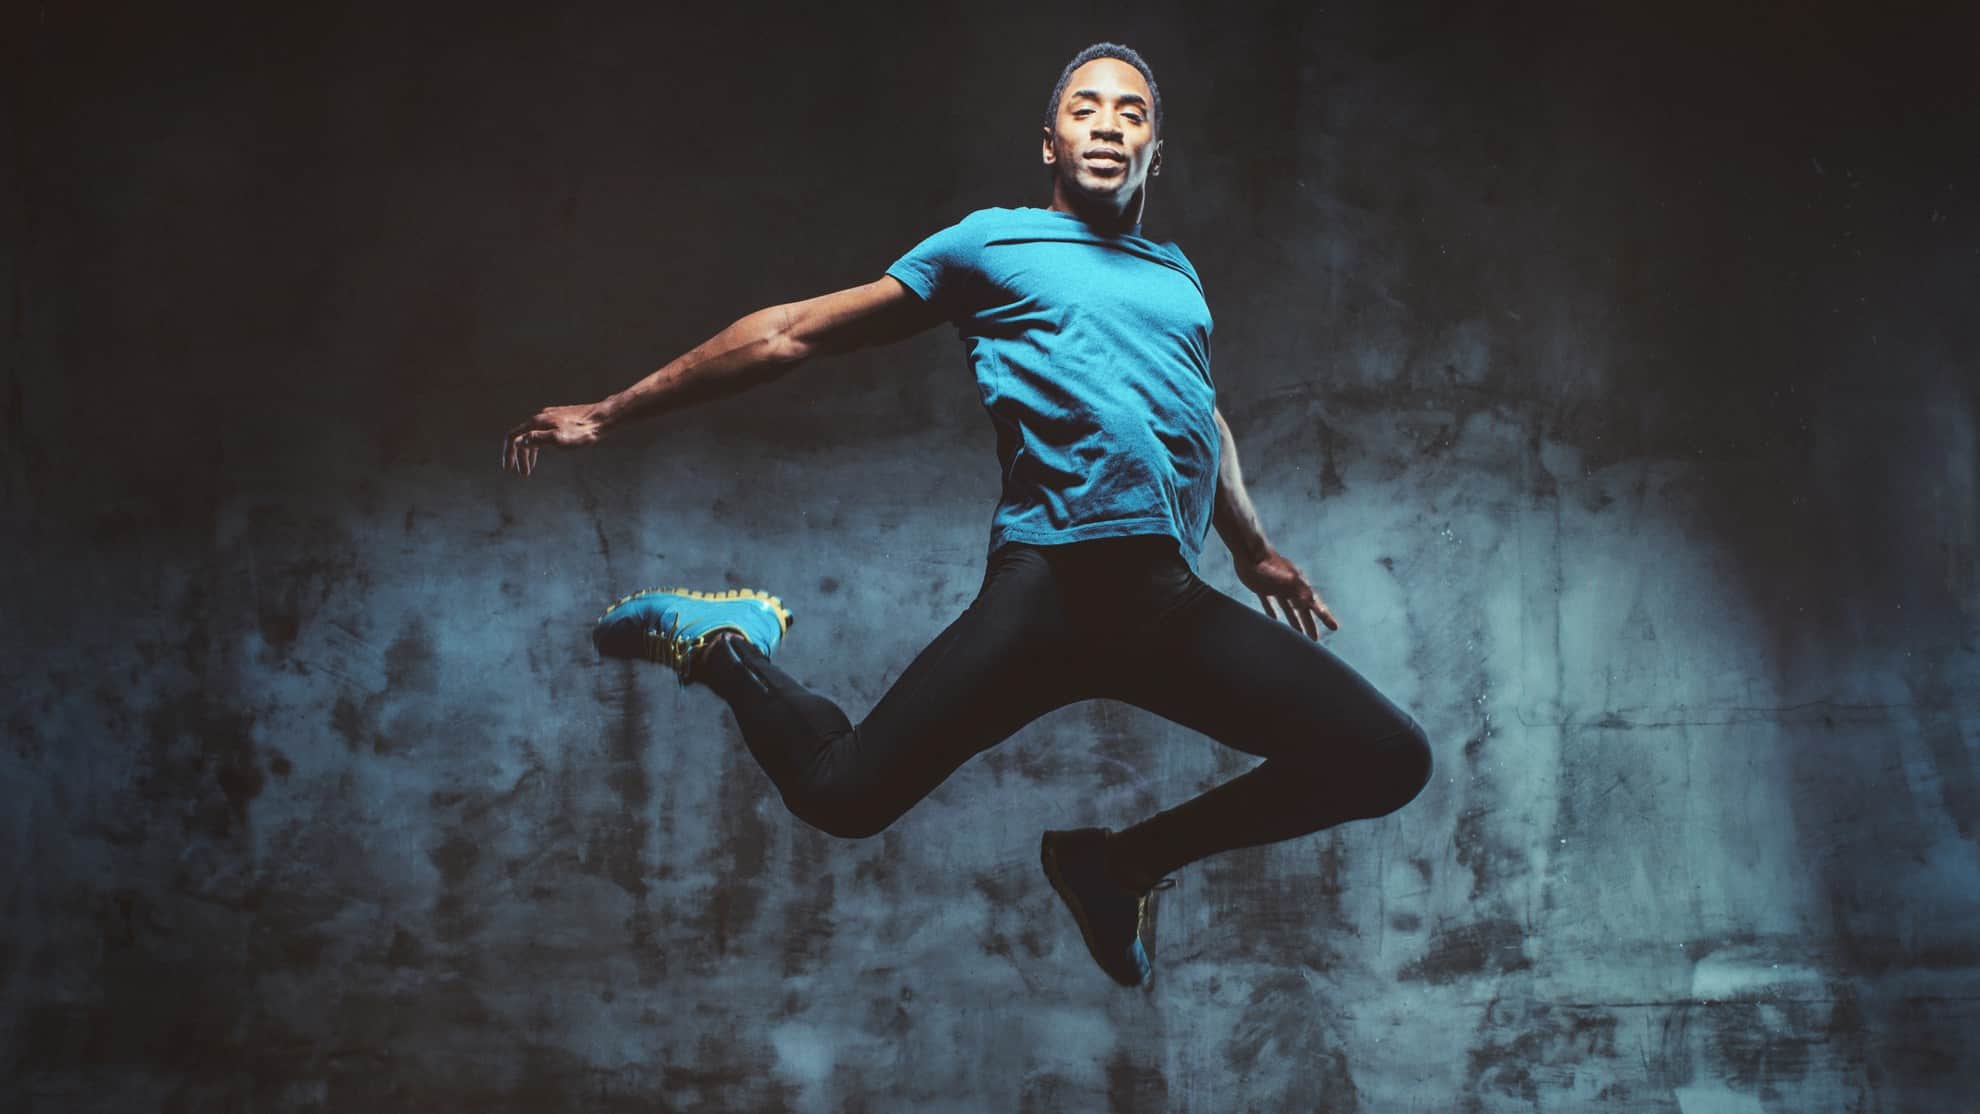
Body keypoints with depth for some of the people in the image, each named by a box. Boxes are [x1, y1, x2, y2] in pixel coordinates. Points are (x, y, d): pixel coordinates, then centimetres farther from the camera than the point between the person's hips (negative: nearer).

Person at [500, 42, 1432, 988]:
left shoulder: (1176, 274, 26)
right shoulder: (991, 244, 12)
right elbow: (790, 334, 13)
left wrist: (1254, 549, 50)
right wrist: (608, 414, 13)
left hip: (1175, 608, 5)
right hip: (1049, 581, -5)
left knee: (1391, 761, -4)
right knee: (844, 793, -18)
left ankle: (1123, 864, 13)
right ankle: (728, 647, 16)